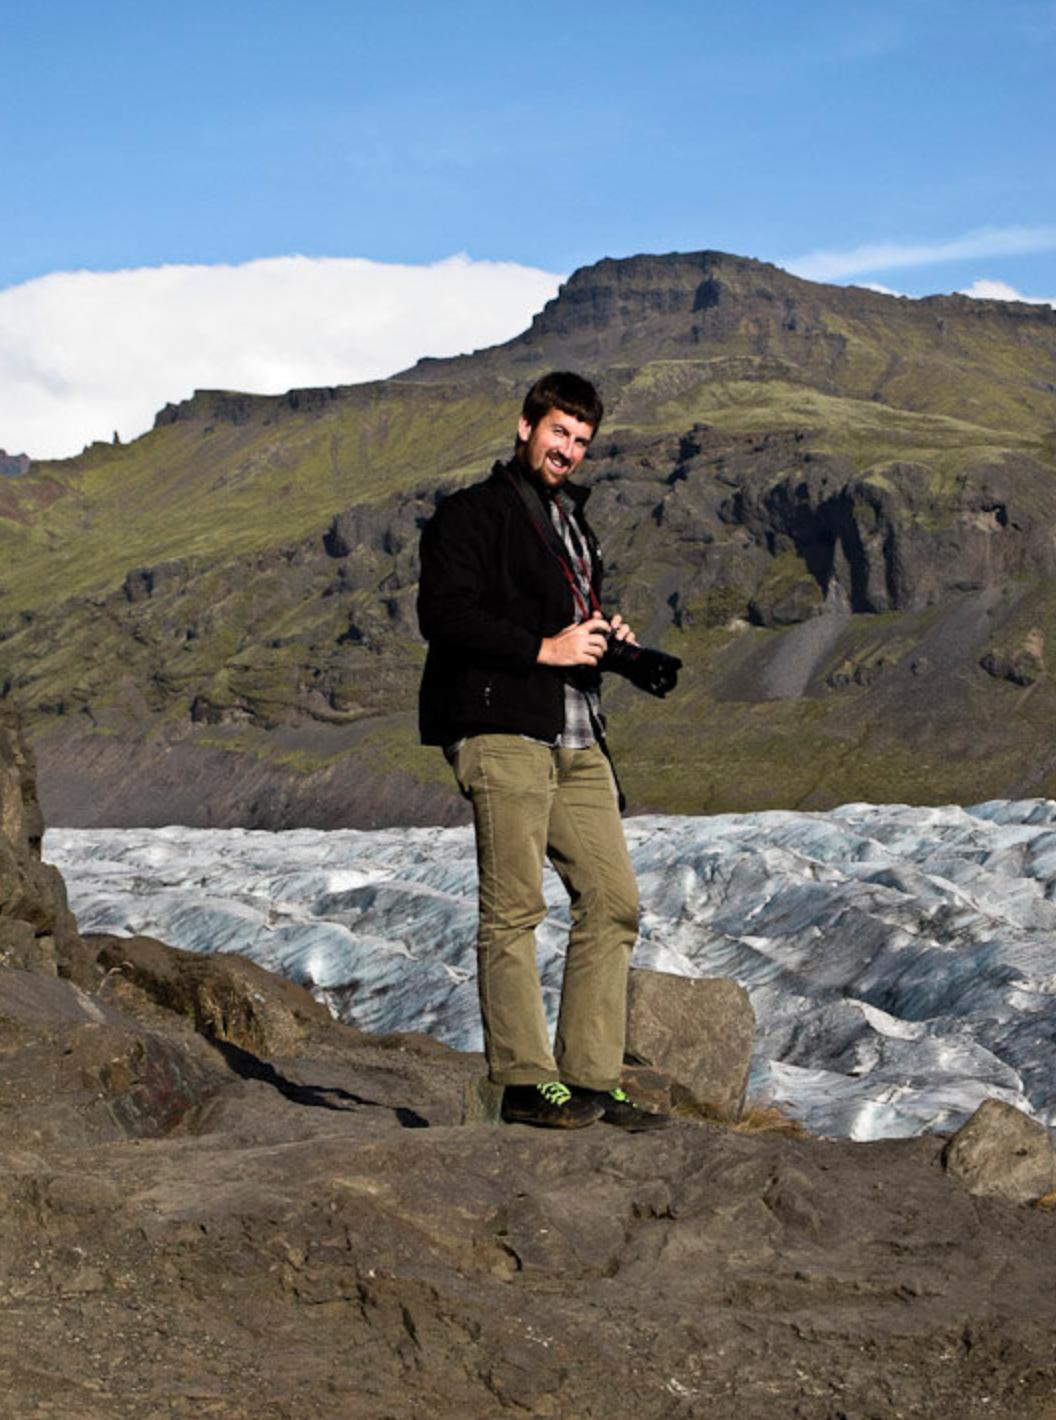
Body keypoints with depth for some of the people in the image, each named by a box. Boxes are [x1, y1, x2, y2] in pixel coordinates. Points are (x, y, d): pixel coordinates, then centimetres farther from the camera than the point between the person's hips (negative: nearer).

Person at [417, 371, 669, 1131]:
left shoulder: (573, 522, 25)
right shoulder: (472, 514, 0)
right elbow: (443, 614, -12)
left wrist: (607, 635, 12)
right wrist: (544, 648, -15)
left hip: (576, 739, 8)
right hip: (502, 730, -8)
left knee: (614, 900, 3)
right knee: (514, 907, -7)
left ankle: (591, 1077, 7)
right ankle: (526, 1081, -4)